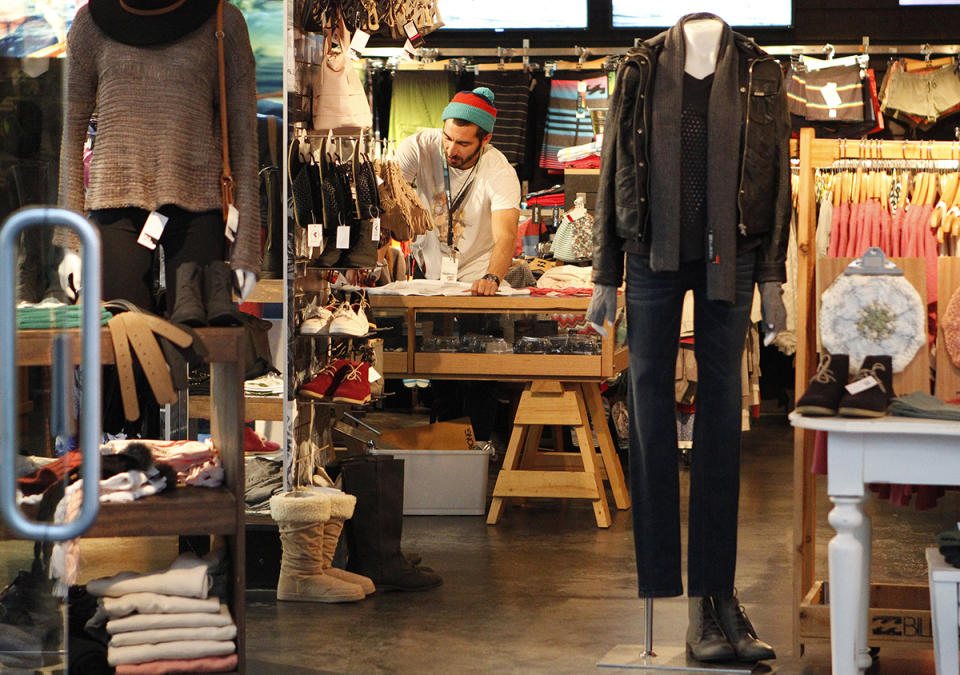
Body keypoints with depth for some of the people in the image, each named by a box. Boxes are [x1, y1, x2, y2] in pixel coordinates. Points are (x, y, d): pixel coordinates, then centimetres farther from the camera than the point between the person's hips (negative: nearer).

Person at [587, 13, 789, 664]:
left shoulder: (760, 74, 7)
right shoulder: (642, 69, 7)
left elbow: (777, 178, 6)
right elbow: (614, 174, 7)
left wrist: (772, 279, 1)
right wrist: (605, 277, 3)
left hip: (729, 257, 0)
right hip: (654, 253, 0)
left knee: (722, 415, 1)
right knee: (651, 413, -2)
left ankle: (715, 592, 4)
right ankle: (661, 588, 1)